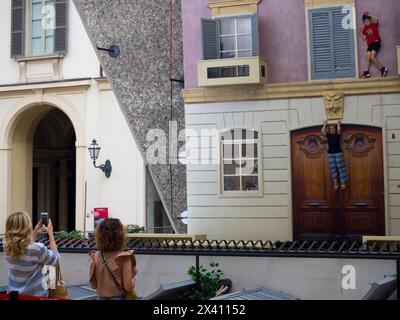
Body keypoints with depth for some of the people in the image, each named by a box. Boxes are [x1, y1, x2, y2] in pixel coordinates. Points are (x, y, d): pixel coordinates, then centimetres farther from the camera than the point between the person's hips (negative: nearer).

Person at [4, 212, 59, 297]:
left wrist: (35, 233, 11)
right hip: (35, 295, -5)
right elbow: (55, 258, -6)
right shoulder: (37, 249, -26)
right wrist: (51, 234, -1)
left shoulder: (7, 248, -9)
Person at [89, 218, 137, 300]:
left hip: (101, 297, 4)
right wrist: (132, 277, 4)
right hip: (118, 297, -4)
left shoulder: (95, 257, -3)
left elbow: (93, 285, 3)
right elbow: (128, 287, -14)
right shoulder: (124, 257, -14)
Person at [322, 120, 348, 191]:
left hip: (338, 153, -2)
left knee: (341, 168, 0)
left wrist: (338, 124, -2)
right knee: (333, 169, 4)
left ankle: (343, 183, 3)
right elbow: (322, 130, -8)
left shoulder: (337, 134, -1)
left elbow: (339, 129, -19)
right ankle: (335, 184, 7)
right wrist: (325, 124, 5)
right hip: (330, 154, 3)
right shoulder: (328, 135, 5)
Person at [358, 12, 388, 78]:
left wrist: (370, 15, -11)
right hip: (370, 44, 6)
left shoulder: (374, 25, 3)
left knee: (372, 57, -19)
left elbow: (377, 19, -17)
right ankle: (366, 72, -5)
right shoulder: (365, 29, 15)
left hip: (376, 42, -6)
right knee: (368, 57, -4)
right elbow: (364, 38, 12)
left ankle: (383, 69, -12)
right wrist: (360, 32, 1)